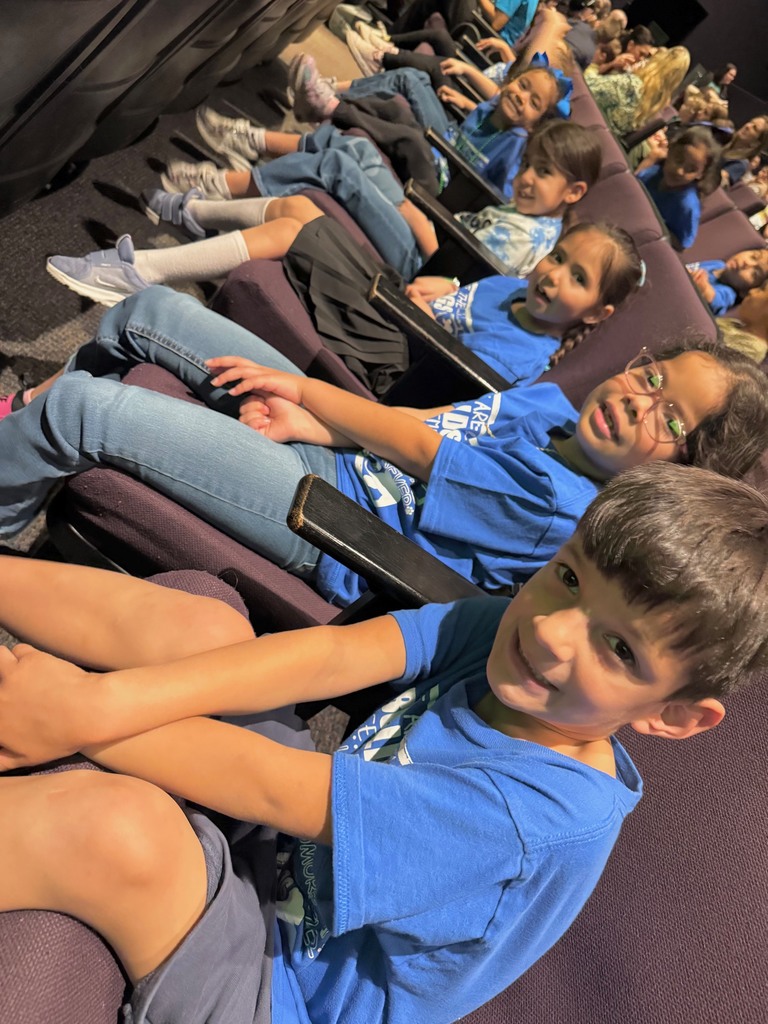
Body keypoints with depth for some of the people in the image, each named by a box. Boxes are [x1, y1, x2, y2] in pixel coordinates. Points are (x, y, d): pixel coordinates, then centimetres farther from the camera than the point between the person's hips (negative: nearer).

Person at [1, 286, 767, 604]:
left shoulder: (565, 512, -20)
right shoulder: (550, 403, 6)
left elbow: (418, 452, -17)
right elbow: (421, 420, 3)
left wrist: (303, 389, -8)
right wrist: (304, 421, -11)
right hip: (339, 444, 8)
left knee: (81, 410, -19)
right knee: (149, 310, 9)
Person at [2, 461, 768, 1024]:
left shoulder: (539, 813, -32)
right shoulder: (507, 627, -13)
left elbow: (271, 788, -32)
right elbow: (333, 656, -23)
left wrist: (76, 711, -24)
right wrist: (106, 702, -33)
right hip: (272, 844, 6)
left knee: (115, 820, -35)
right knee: (203, 629, -14)